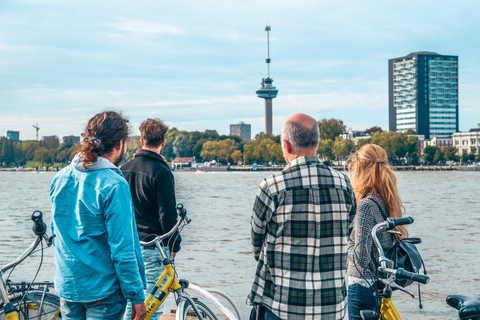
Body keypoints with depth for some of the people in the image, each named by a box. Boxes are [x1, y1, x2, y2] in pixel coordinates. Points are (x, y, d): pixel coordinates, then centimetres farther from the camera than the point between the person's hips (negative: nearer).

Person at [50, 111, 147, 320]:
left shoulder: (60, 178, 1)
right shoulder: (113, 185, -20)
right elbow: (122, 251, -20)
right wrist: (137, 297, -11)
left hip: (66, 286, 6)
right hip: (103, 290, -6)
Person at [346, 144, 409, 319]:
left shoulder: (366, 205, -19)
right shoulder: (388, 202, 6)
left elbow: (361, 257, -22)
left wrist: (346, 241, -5)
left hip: (362, 286, -8)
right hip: (382, 285, 9)